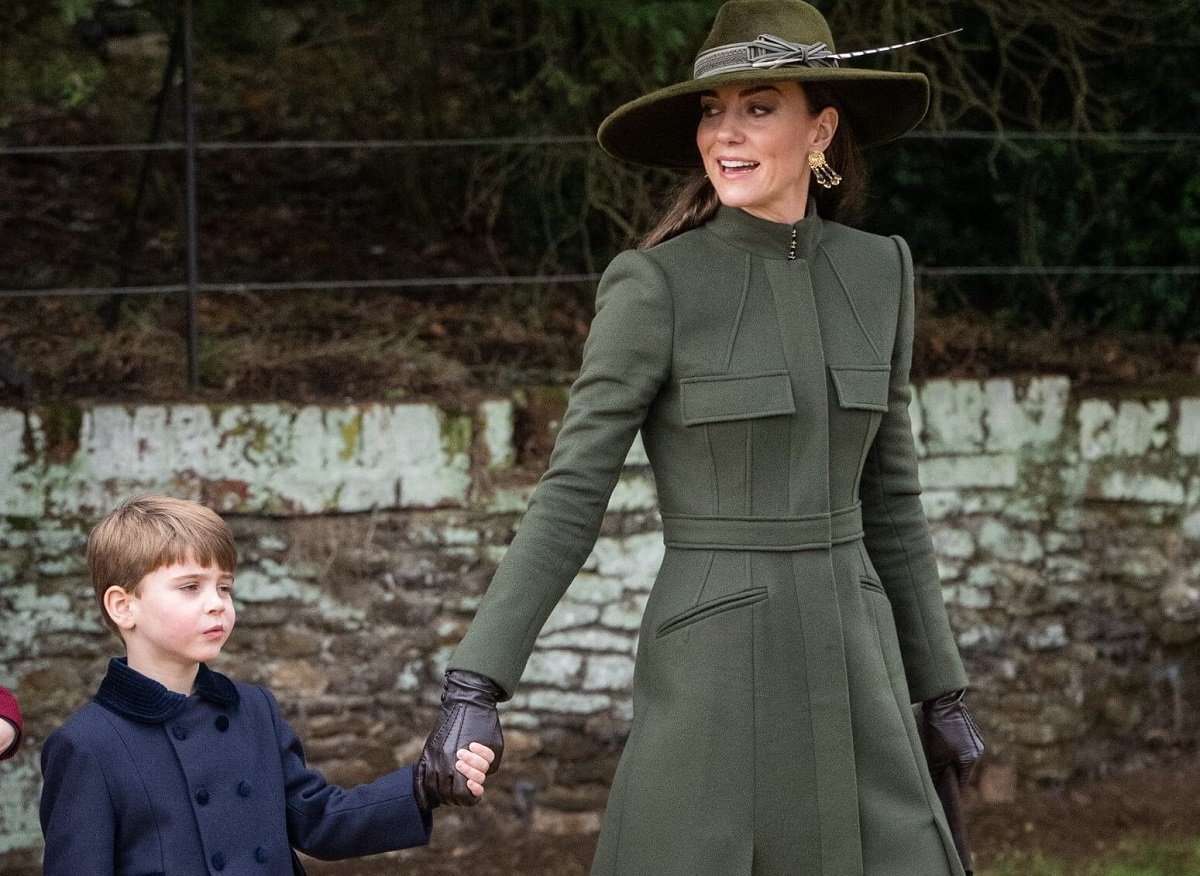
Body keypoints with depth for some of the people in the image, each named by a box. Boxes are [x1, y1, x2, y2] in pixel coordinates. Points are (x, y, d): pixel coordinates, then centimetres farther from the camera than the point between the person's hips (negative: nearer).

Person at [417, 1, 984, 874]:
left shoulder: (876, 273, 7)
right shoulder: (654, 286, -8)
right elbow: (570, 496, -10)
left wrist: (941, 687, 16)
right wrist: (477, 685, -18)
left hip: (851, 665, 5)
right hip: (713, 669, -5)